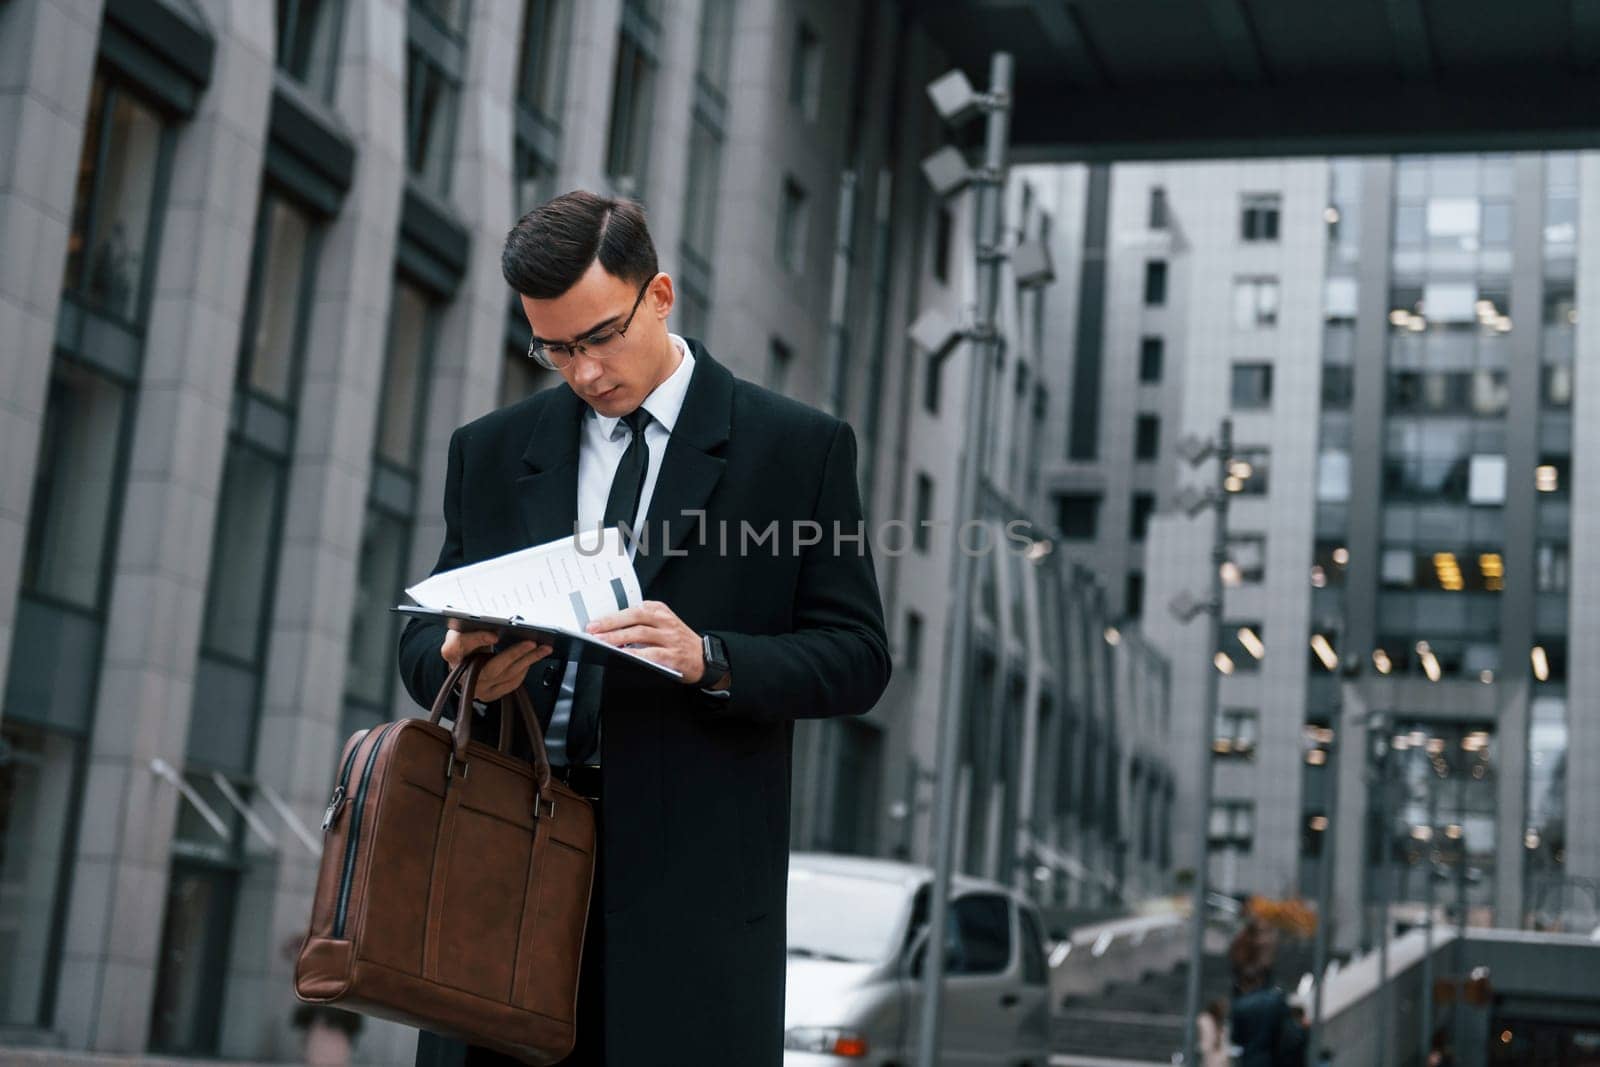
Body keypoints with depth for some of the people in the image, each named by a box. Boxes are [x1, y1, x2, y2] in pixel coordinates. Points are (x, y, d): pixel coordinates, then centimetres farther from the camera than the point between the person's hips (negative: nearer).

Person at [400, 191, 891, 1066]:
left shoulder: (797, 448, 4)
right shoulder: (489, 452, 14)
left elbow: (856, 657, 0)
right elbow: (422, 638, 16)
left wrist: (708, 659, -18)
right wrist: (461, 664, -9)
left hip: (691, 872, -3)